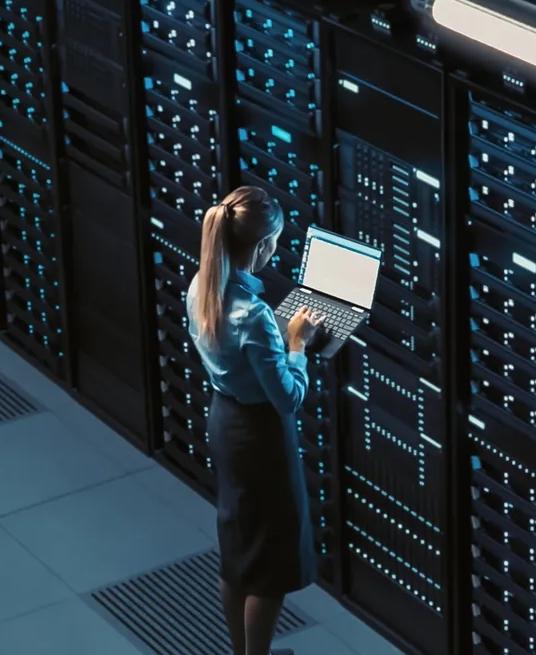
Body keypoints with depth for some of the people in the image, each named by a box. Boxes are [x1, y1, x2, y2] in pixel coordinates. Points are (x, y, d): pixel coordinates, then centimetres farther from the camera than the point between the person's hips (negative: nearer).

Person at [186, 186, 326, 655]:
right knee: (270, 558, 8)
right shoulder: (253, 314, -32)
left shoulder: (201, 286, -6)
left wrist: (278, 333, 8)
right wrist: (298, 343, -12)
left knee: (237, 546, 22)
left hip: (223, 421, 9)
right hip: (259, 433, -9)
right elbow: (288, 397, -24)